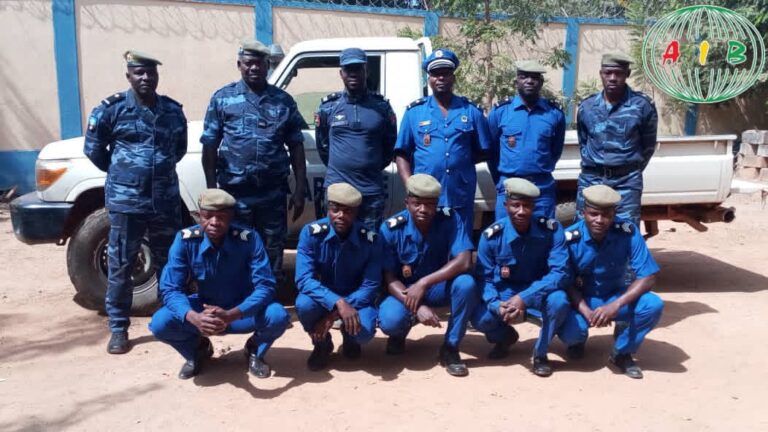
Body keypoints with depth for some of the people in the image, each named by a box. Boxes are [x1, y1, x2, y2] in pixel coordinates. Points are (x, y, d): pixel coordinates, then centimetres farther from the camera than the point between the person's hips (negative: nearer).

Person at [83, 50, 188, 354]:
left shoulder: (173, 111, 6)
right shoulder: (111, 109, -3)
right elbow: (93, 149, 5)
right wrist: (121, 173, 11)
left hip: (166, 200, 3)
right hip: (125, 200, -3)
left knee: (169, 263, 11)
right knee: (120, 265, 3)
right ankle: (118, 328, 15)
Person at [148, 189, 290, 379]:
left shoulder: (249, 239, -23)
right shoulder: (185, 240, -19)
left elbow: (265, 286, -26)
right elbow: (170, 289, -20)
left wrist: (230, 315, -43)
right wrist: (194, 318, -42)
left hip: (241, 311, -1)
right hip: (202, 309, 1)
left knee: (278, 317, -31)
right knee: (160, 323, -25)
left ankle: (255, 350, 6)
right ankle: (198, 349, 10)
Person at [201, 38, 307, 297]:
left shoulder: (284, 101, 8)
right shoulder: (222, 98, 4)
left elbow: (296, 148, 8)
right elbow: (209, 147, 3)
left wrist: (299, 190, 3)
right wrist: (212, 189, -2)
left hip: (274, 195, 1)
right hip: (235, 194, -1)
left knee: (273, 256, 10)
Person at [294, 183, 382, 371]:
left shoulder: (371, 239, -20)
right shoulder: (311, 233, -20)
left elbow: (370, 287, -20)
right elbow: (304, 279, -27)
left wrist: (333, 315, -29)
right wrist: (338, 303, -42)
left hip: (356, 300, 0)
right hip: (322, 297, 1)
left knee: (365, 330, -31)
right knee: (304, 304, -34)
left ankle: (349, 337, 10)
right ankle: (322, 343, 1)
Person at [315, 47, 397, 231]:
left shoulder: (382, 106, 3)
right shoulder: (328, 107, 4)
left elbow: (390, 144, 12)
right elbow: (322, 144, 14)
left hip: (372, 190, 0)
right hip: (337, 188, 0)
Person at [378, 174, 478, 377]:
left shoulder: (449, 219, -17)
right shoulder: (391, 228, -18)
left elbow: (464, 261, -27)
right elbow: (389, 279, -16)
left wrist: (424, 283, -34)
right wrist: (417, 307, -32)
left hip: (439, 287, 1)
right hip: (404, 290, -1)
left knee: (466, 283, -31)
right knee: (390, 321, -32)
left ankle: (450, 347, -11)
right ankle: (399, 333, 9)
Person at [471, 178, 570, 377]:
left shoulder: (552, 230, -20)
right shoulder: (491, 235, -17)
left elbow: (560, 271, -23)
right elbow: (484, 278, -11)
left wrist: (524, 298, -35)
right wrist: (497, 306, -31)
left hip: (539, 290, 0)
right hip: (504, 291, 1)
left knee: (559, 301, -34)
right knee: (480, 319, -26)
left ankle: (540, 353, -4)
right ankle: (505, 336, 14)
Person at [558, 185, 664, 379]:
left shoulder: (628, 232, -21)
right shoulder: (570, 238, -22)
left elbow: (647, 277, -20)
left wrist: (615, 306, -33)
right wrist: (588, 312, -31)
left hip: (615, 297, 1)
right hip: (581, 299, -1)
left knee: (653, 305, -27)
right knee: (569, 332, -31)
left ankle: (622, 352, -1)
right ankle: (578, 339, 11)